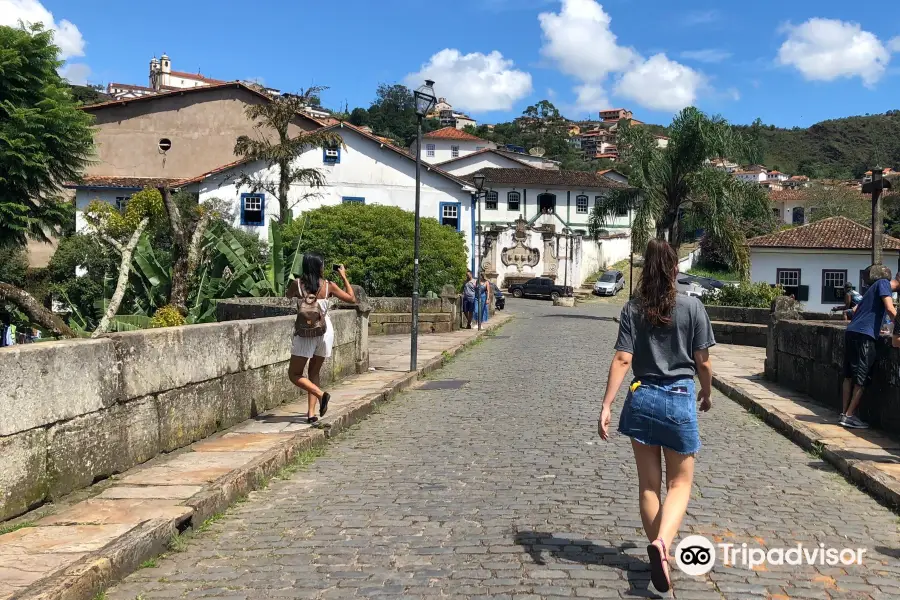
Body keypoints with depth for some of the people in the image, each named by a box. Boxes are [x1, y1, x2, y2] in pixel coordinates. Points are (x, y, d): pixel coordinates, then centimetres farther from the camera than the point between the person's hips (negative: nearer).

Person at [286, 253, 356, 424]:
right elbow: (352, 298, 6)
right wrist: (344, 277, 13)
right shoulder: (328, 286, -4)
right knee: (314, 372, 16)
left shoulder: (297, 284, -7)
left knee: (294, 374, 6)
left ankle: (321, 394, -15)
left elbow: (289, 296, 15)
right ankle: (311, 412, 9)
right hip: (325, 331, 3)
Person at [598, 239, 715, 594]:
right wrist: (707, 392, 17)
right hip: (679, 399, -2)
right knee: (680, 483, 10)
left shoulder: (633, 309, -2)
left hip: (642, 398, 2)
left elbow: (622, 360, -9)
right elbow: (702, 360, -1)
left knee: (648, 484, 14)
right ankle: (662, 542, -15)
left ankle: (659, 555, 23)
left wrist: (606, 406, -8)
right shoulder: (692, 307, -5)